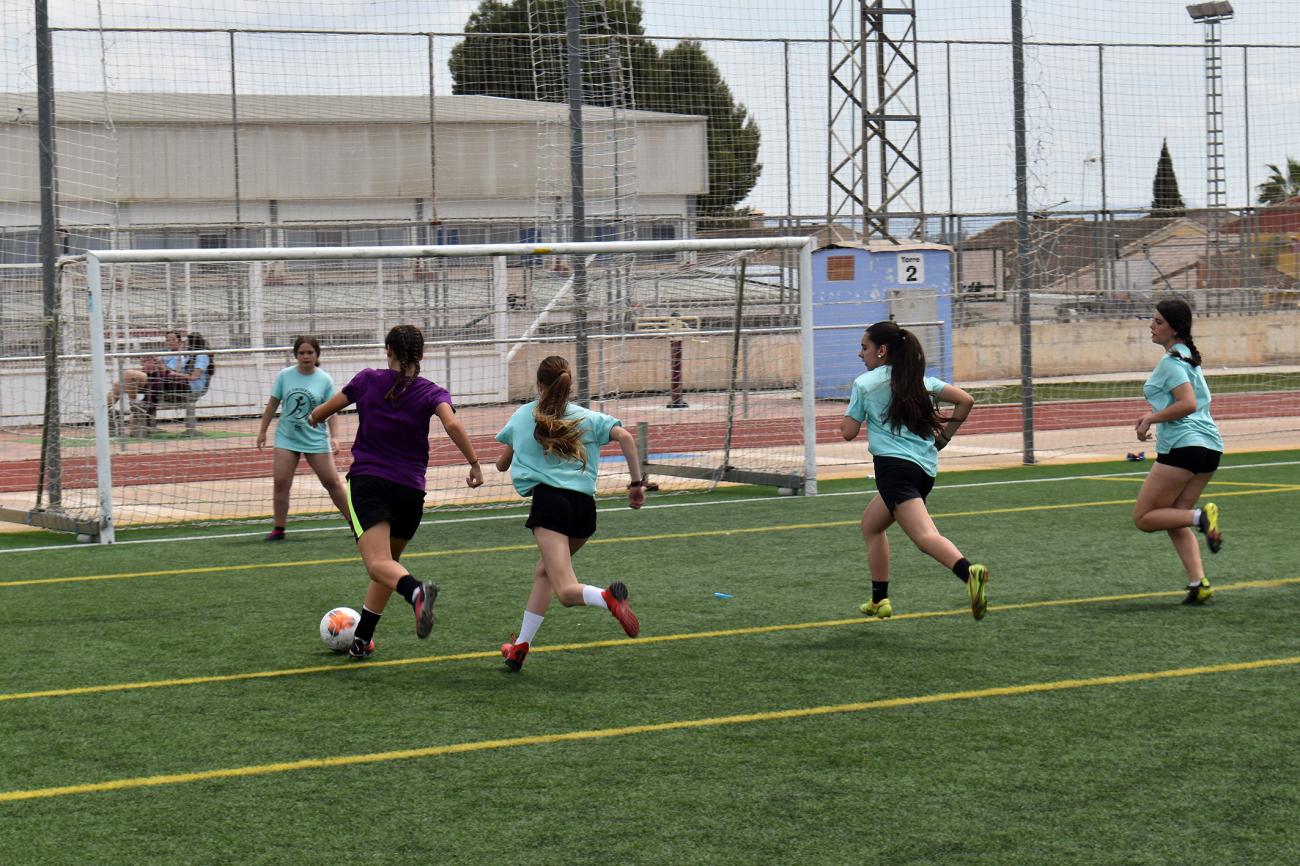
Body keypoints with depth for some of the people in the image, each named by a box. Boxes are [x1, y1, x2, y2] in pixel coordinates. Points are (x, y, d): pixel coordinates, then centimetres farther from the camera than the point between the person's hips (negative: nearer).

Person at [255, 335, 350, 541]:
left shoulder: (325, 380, -4)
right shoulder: (284, 376, -1)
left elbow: (331, 411, -2)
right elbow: (273, 404, 8)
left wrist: (334, 436, -13)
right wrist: (262, 431, 9)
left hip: (316, 439, -1)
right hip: (286, 438, 1)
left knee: (332, 482, 1)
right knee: (280, 482, -7)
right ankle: (279, 529, 4)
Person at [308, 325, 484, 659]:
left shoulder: (368, 380, 5)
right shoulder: (431, 392, 3)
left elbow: (326, 409, 16)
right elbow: (452, 424, -17)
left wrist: (313, 417, 39)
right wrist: (474, 463, -9)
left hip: (367, 481, -2)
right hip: (410, 490, 2)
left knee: (378, 565, -18)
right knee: (389, 562, 21)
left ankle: (416, 591, -51)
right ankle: (361, 640, 22)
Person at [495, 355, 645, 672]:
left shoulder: (523, 415, 17)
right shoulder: (588, 418, 15)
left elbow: (501, 465, 28)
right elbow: (625, 437, -2)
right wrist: (637, 483, 2)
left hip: (549, 499, -4)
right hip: (585, 504, 4)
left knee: (566, 591, -14)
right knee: (544, 572, 24)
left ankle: (608, 597, -46)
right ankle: (520, 646, 24)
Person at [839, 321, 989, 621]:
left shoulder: (865, 383, 3)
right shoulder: (920, 380, 18)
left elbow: (848, 432, 3)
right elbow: (965, 400, 11)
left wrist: (850, 411, 22)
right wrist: (943, 437, 18)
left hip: (894, 465, -7)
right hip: (927, 468, 7)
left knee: (925, 536, -21)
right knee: (871, 524, 25)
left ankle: (969, 572, -46)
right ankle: (879, 600, 23)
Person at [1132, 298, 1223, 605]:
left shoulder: (1171, 361, -11)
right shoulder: (1187, 356, 18)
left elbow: (1188, 404, -22)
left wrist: (1151, 418, -12)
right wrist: (1154, 416, 19)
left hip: (1182, 445, -9)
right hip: (1209, 445, 9)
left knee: (1143, 518, 0)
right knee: (1175, 520, 11)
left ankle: (1201, 516, -19)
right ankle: (1198, 582, -4)